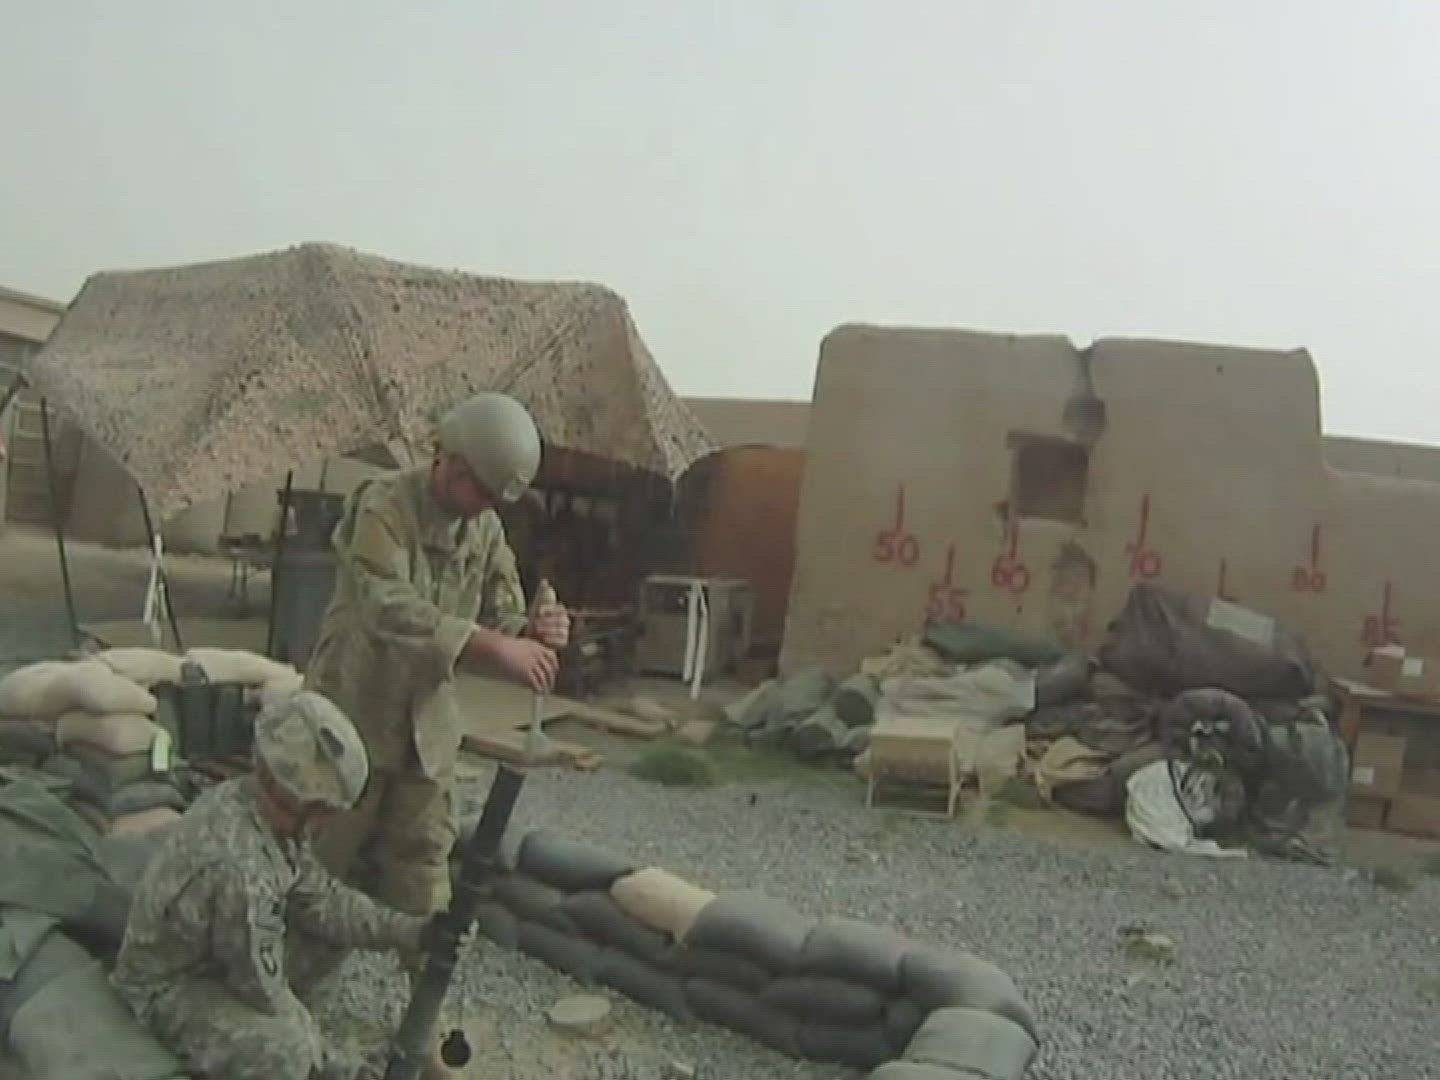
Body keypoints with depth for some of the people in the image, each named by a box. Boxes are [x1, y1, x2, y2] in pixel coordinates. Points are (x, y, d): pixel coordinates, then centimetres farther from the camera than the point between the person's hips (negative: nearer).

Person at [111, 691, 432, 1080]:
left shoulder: (256, 805, -12)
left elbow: (318, 898, -3)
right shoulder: (239, 869, -39)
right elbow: (266, 991, -28)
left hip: (215, 954, 9)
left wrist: (409, 931, -12)